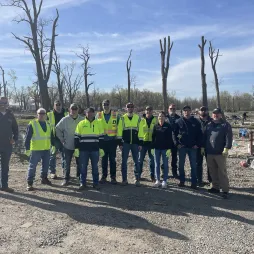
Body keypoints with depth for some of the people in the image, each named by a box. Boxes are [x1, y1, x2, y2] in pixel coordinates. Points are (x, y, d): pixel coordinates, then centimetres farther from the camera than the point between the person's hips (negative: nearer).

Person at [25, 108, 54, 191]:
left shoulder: (48, 124, 10)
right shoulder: (32, 124, -9)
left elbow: (51, 136, 18)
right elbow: (27, 137, -10)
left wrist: (53, 145, 17)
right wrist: (27, 148, -13)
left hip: (47, 149, 6)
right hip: (36, 150, -6)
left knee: (46, 165, 17)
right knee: (32, 166, 0)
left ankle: (44, 178, 35)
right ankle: (29, 183, 8)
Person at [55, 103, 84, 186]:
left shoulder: (82, 120, -4)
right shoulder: (65, 120, -4)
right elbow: (57, 129, 5)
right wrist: (61, 139, 1)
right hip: (68, 146, 0)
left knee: (79, 163, 11)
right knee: (67, 163, 6)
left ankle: (80, 177, 29)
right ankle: (66, 179, 16)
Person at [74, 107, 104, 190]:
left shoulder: (98, 123, 6)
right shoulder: (81, 123, 4)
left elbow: (101, 137, 8)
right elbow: (77, 137, 3)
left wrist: (101, 149, 3)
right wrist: (76, 148, -3)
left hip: (95, 150, 1)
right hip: (83, 150, 0)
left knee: (95, 167, 7)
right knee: (83, 167, 5)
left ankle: (96, 183, 18)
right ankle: (82, 183, 17)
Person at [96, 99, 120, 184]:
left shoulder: (115, 115, 1)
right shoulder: (98, 115, 4)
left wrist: (119, 140, 2)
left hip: (112, 140, -1)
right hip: (102, 141, 1)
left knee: (112, 159, 5)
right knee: (104, 159, 9)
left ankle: (113, 177, 15)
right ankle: (104, 176, 20)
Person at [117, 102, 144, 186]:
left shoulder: (138, 118, 5)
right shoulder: (122, 118, 3)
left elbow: (140, 131, 3)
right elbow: (119, 131, 1)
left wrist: (140, 143, -1)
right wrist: (120, 143, -4)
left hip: (135, 143, 0)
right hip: (125, 143, 0)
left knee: (136, 161, 4)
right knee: (124, 161, 3)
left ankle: (137, 179, 13)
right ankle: (124, 179, 14)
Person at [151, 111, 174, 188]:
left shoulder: (168, 126, -3)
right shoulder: (156, 126, 6)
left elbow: (170, 138, -6)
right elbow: (153, 137, 7)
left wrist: (169, 148, -12)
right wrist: (152, 147, 2)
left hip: (165, 148, -3)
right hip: (157, 148, 3)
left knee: (165, 164, 3)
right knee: (157, 164, 7)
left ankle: (164, 181, 12)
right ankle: (158, 180, 16)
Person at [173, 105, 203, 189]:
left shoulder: (195, 122, 1)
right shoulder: (179, 121, 0)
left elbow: (200, 134, 2)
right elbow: (174, 133, 2)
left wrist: (198, 144, -6)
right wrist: (177, 143, -6)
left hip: (192, 147, 0)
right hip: (182, 147, 0)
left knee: (193, 165, 5)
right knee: (181, 165, 8)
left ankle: (194, 182, 14)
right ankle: (182, 181, 21)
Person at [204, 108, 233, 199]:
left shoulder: (225, 125, -2)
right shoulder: (209, 125, 14)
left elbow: (229, 137, -10)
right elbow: (205, 137, 17)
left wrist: (226, 148, -18)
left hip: (220, 153, -5)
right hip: (210, 152, 5)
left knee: (222, 172, -2)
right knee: (213, 171, 12)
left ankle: (225, 190, 5)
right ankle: (215, 187, 24)